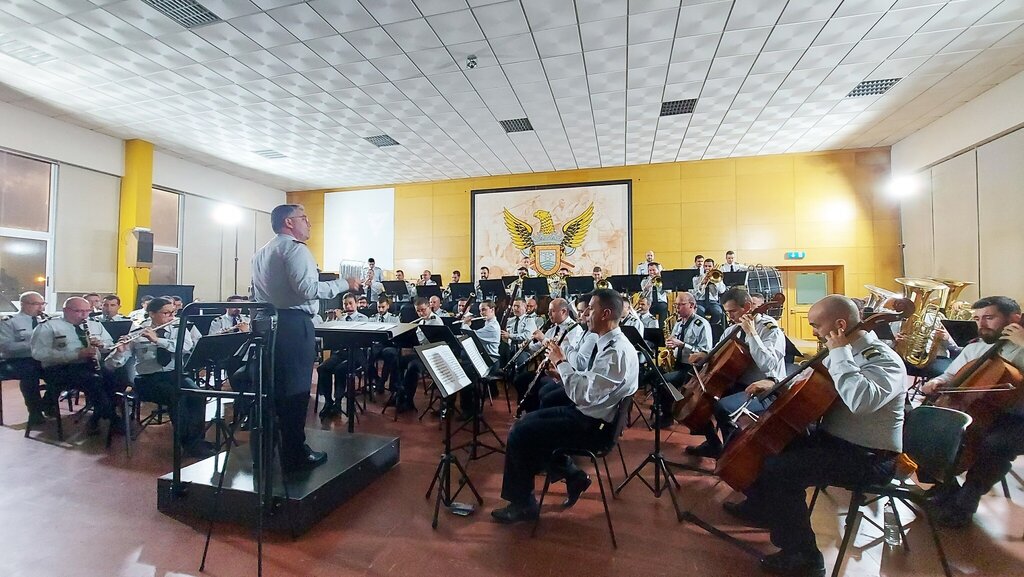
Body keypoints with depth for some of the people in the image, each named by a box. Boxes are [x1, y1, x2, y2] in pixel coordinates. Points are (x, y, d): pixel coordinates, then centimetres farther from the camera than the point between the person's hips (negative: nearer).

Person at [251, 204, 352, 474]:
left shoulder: (261, 252, 20)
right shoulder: (294, 248, -9)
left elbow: (256, 293, 22)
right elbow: (307, 289, -21)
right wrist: (343, 283, -14)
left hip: (265, 323, 10)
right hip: (293, 325, -9)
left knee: (270, 388, 17)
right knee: (296, 390, -3)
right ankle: (295, 456, 5)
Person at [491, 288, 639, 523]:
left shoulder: (617, 352, -25)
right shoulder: (607, 344, 7)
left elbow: (582, 395, -31)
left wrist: (561, 362, -20)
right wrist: (561, 374, -2)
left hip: (594, 425, -10)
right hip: (585, 412, 10)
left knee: (520, 434, -12)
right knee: (525, 422, 10)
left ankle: (523, 504, 9)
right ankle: (572, 475, 15)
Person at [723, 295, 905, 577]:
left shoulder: (884, 360, -21)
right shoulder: (847, 353, 6)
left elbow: (860, 400, -42)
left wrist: (839, 353, -31)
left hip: (869, 458, -9)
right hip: (832, 438, 9)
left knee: (778, 470, -25)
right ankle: (759, 507, 33)